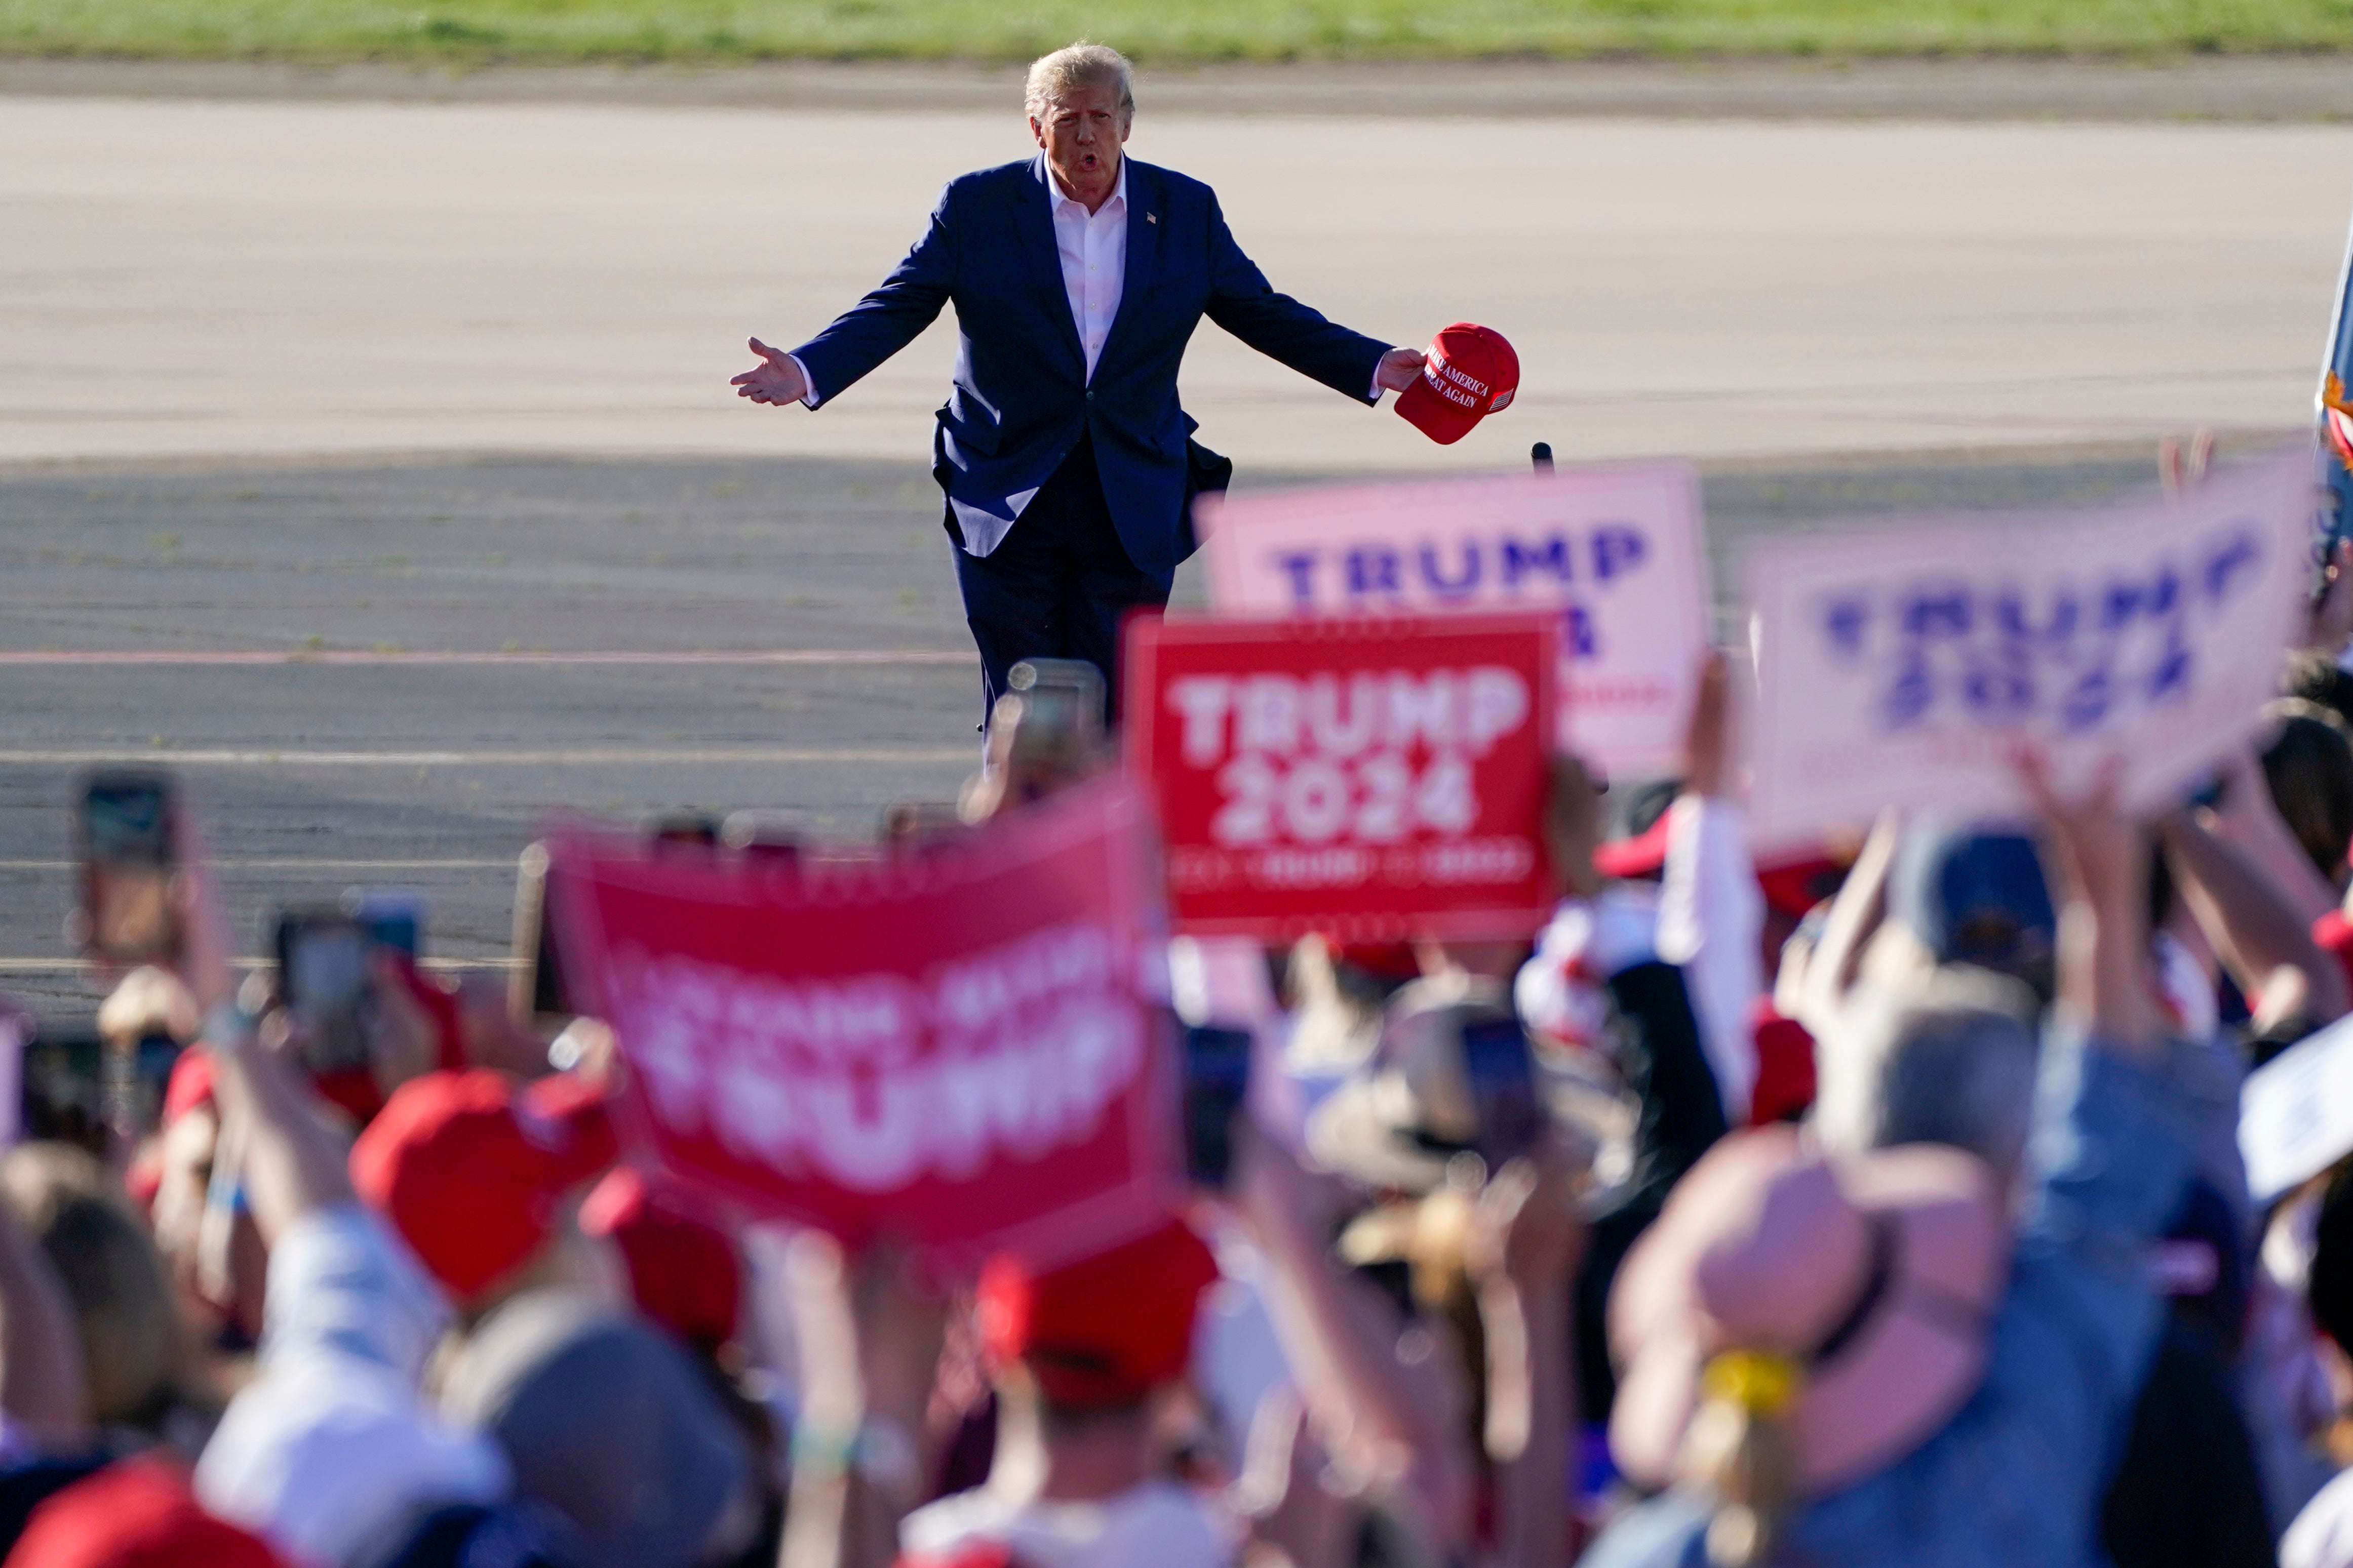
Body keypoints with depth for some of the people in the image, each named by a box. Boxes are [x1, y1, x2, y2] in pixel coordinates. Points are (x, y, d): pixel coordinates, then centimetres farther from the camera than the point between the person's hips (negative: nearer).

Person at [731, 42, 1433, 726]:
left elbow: (1264, 315, 11)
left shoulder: (1185, 210, 5)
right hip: (1008, 509, -1)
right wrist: (804, 374, -18)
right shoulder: (976, 207, -1)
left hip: (1134, 513, 1)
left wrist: (1375, 368, 2)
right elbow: (893, 310, -2)